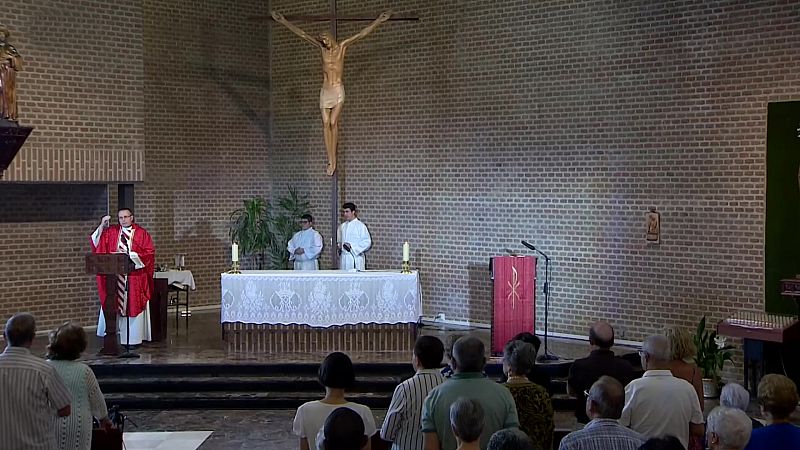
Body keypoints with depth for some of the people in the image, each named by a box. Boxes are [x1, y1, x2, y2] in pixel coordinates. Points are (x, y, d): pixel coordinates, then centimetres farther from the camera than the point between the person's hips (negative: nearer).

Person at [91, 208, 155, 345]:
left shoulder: (142, 233, 2)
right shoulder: (111, 232, 10)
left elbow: (149, 252, -5)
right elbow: (97, 242, 4)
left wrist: (130, 254, -13)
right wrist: (102, 225, -6)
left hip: (135, 276, -2)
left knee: (134, 306, 0)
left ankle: (134, 338, 5)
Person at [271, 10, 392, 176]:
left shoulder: (342, 46, 3)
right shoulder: (322, 47, 9)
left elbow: (362, 34, -1)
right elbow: (302, 33, 9)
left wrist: (379, 20, -6)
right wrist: (284, 22, 8)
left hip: (338, 90, -3)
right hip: (325, 91, 3)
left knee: (333, 123, -12)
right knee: (325, 124, -4)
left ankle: (334, 159, -9)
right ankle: (330, 161, -5)